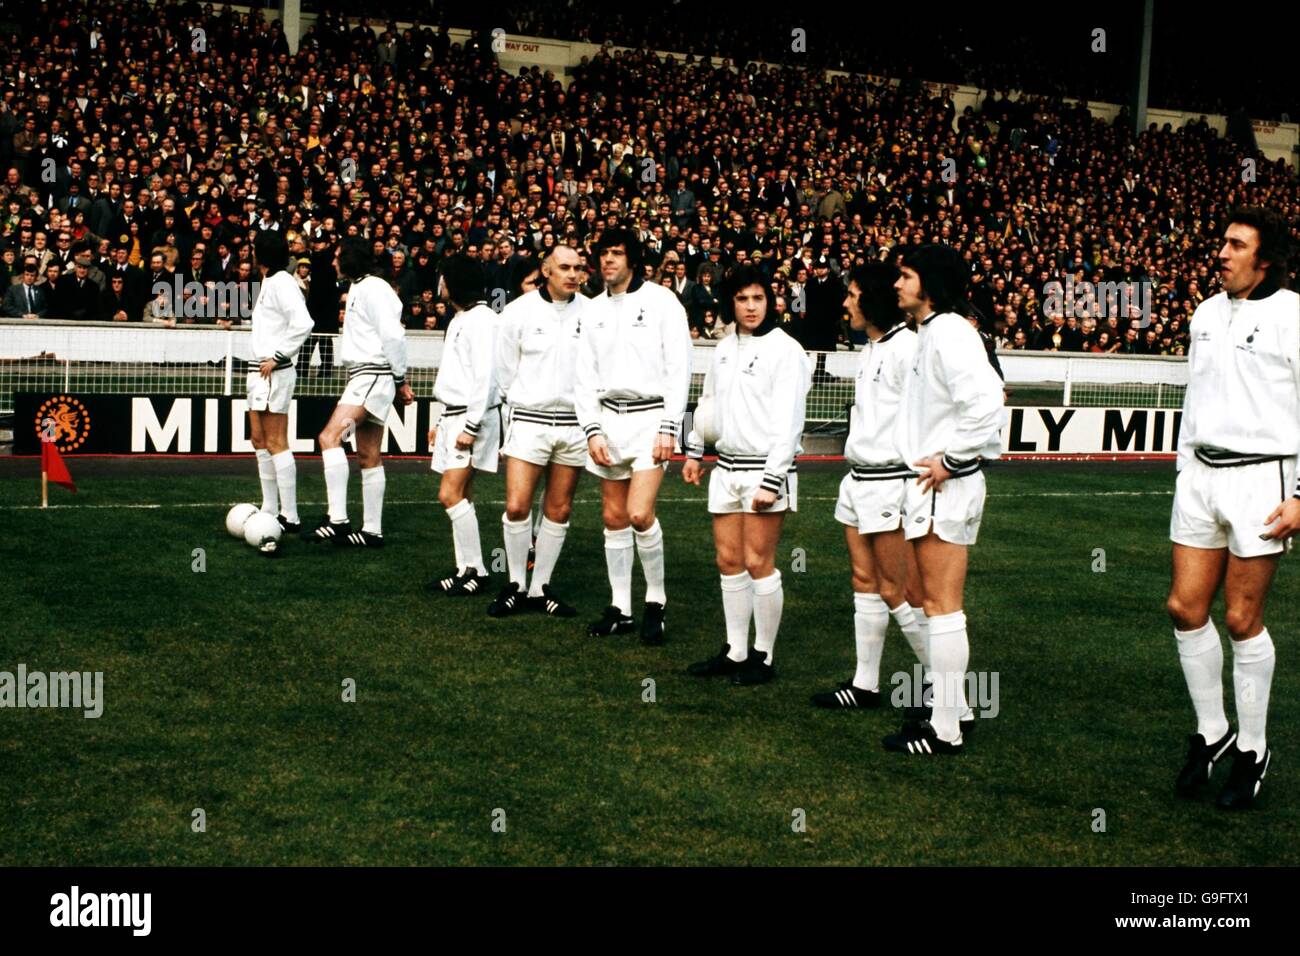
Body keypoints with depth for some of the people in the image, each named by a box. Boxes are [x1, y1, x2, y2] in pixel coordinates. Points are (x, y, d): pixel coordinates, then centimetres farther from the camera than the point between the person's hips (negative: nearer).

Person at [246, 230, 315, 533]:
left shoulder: (281, 282, -13)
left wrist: (277, 358, -20)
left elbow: (302, 324, -24)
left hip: (274, 372, -10)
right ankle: (270, 512, 21)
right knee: (259, 440, 14)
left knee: (276, 443, -9)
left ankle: (290, 518, -8)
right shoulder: (268, 282, 17)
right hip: (259, 372, 10)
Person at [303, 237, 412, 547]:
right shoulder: (358, 288, 19)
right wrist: (398, 381, 16)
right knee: (368, 455, 10)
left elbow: (393, 335, -18)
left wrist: (400, 380, -12)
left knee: (330, 437, -21)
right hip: (363, 375, 11)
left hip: (373, 375, -11)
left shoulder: (371, 288, -12)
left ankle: (338, 520, -25)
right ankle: (372, 531, 14)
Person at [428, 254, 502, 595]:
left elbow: (485, 376, -19)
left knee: (451, 494, -14)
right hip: (454, 415, 10)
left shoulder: (481, 319, -12)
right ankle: (465, 568, 11)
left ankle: (476, 570, -9)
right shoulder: (460, 319, 19)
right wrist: (442, 422, 22)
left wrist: (471, 426, -22)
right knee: (460, 496, 8)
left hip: (474, 417, -10)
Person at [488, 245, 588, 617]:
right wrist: (525, 407, 7)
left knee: (559, 510, 6)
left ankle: (540, 588, 17)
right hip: (529, 419, -1)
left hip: (574, 423, 2)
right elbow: (505, 369, 5)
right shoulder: (519, 311, -3)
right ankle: (515, 584, 10)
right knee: (517, 507, -8)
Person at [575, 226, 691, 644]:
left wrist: (669, 428, -12)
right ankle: (620, 609, 14)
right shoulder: (594, 309, 11)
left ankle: (656, 601, 2)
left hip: (650, 417, -5)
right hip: (608, 417, 5)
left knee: (640, 514, -15)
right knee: (614, 518, 6)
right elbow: (585, 375, 12)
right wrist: (592, 430, 1)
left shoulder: (660, 301, -4)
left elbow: (679, 367, -6)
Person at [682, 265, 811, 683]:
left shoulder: (785, 350, -10)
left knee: (758, 563, -5)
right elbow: (709, 401, 25)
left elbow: (788, 420, -14)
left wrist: (772, 481, -18)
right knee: (728, 560, 9)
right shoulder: (724, 349, 12)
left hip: (766, 468, -7)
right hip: (727, 467, 7)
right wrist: (694, 451, 23)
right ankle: (735, 651, 19)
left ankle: (763, 656, 7)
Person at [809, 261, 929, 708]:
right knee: (865, 582, 11)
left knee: (896, 590, -5)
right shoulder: (870, 349, 15)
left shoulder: (906, 347, -14)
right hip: (859, 480, 9)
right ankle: (865, 685, 17)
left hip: (891, 483, -9)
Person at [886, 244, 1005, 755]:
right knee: (934, 602, 17)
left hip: (946, 487, -11)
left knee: (942, 606, -6)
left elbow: (986, 401, -28)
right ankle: (950, 706, 27)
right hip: (931, 485, 11)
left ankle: (945, 730, -2)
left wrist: (950, 460, -20)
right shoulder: (929, 333, 15)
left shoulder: (949, 332, -16)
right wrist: (942, 460, 14)